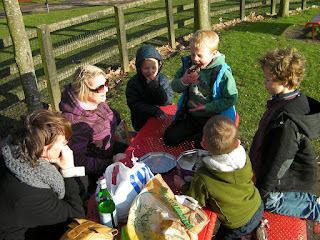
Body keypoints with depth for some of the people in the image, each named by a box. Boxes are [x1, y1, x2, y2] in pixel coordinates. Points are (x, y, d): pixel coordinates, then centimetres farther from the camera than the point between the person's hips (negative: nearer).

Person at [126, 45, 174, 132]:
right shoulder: (133, 83, -10)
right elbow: (134, 104, -13)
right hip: (142, 122, -2)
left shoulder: (163, 79, -3)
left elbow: (168, 100, -9)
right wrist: (154, 111, -23)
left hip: (162, 117, 2)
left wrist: (157, 87, -26)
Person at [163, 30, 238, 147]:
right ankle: (196, 132, 18)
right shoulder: (188, 64, -1)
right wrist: (184, 81, -18)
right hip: (191, 115, 5)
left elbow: (231, 99, -14)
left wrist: (206, 108, -18)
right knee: (169, 138, -2)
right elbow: (175, 87, 6)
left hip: (213, 117, -5)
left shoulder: (222, 72, -16)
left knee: (201, 145, -24)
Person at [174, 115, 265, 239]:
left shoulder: (203, 179, -33)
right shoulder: (244, 157, -21)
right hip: (259, 208, 4)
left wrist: (183, 186, 4)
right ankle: (257, 230, 21)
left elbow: (196, 202, -14)